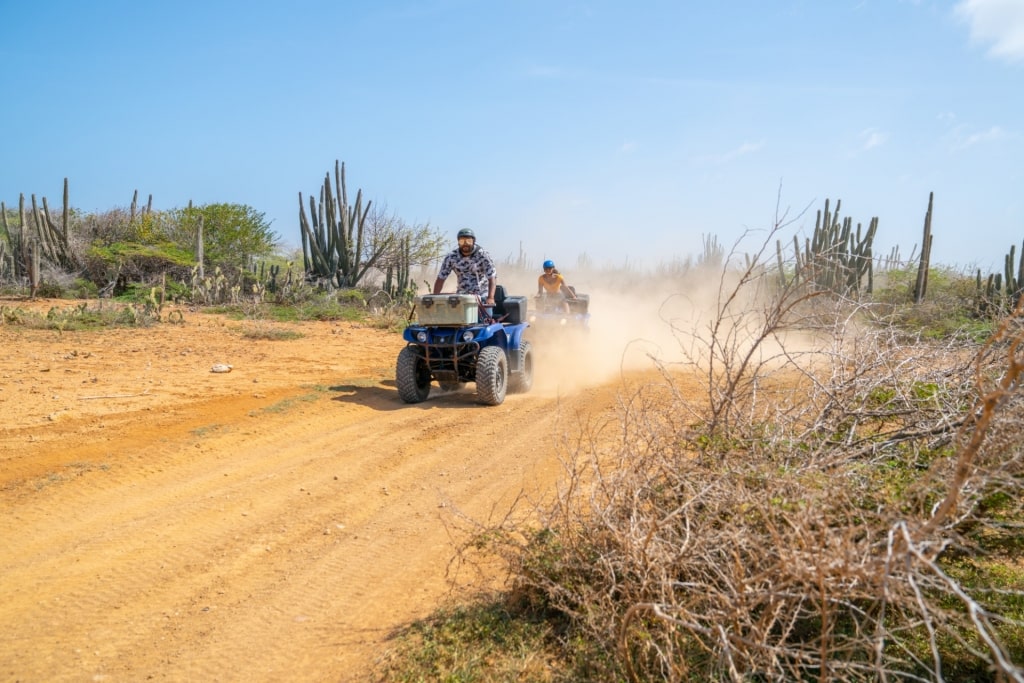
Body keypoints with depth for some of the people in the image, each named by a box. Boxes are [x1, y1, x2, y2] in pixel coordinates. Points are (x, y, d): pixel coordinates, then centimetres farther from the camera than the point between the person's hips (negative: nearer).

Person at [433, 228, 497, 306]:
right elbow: (441, 278, 0)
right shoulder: (451, 256, -4)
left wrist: (491, 298, -32)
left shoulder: (483, 255, -12)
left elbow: (492, 278, -18)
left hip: (482, 296, -2)